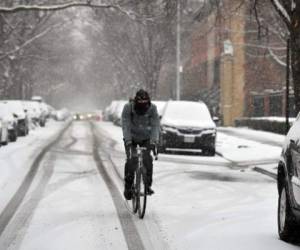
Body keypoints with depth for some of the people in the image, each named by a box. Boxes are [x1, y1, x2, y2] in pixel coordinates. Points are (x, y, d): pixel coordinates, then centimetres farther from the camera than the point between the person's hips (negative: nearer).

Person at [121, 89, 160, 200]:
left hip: (145, 138, 1)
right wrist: (128, 141, -40)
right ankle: (128, 187, -6)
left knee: (147, 159, -16)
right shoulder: (128, 107, -24)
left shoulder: (152, 108, -19)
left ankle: (148, 185, -5)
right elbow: (125, 126, -27)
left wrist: (154, 141, -35)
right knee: (131, 160, -18)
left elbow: (155, 126, -22)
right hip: (131, 138, -1)